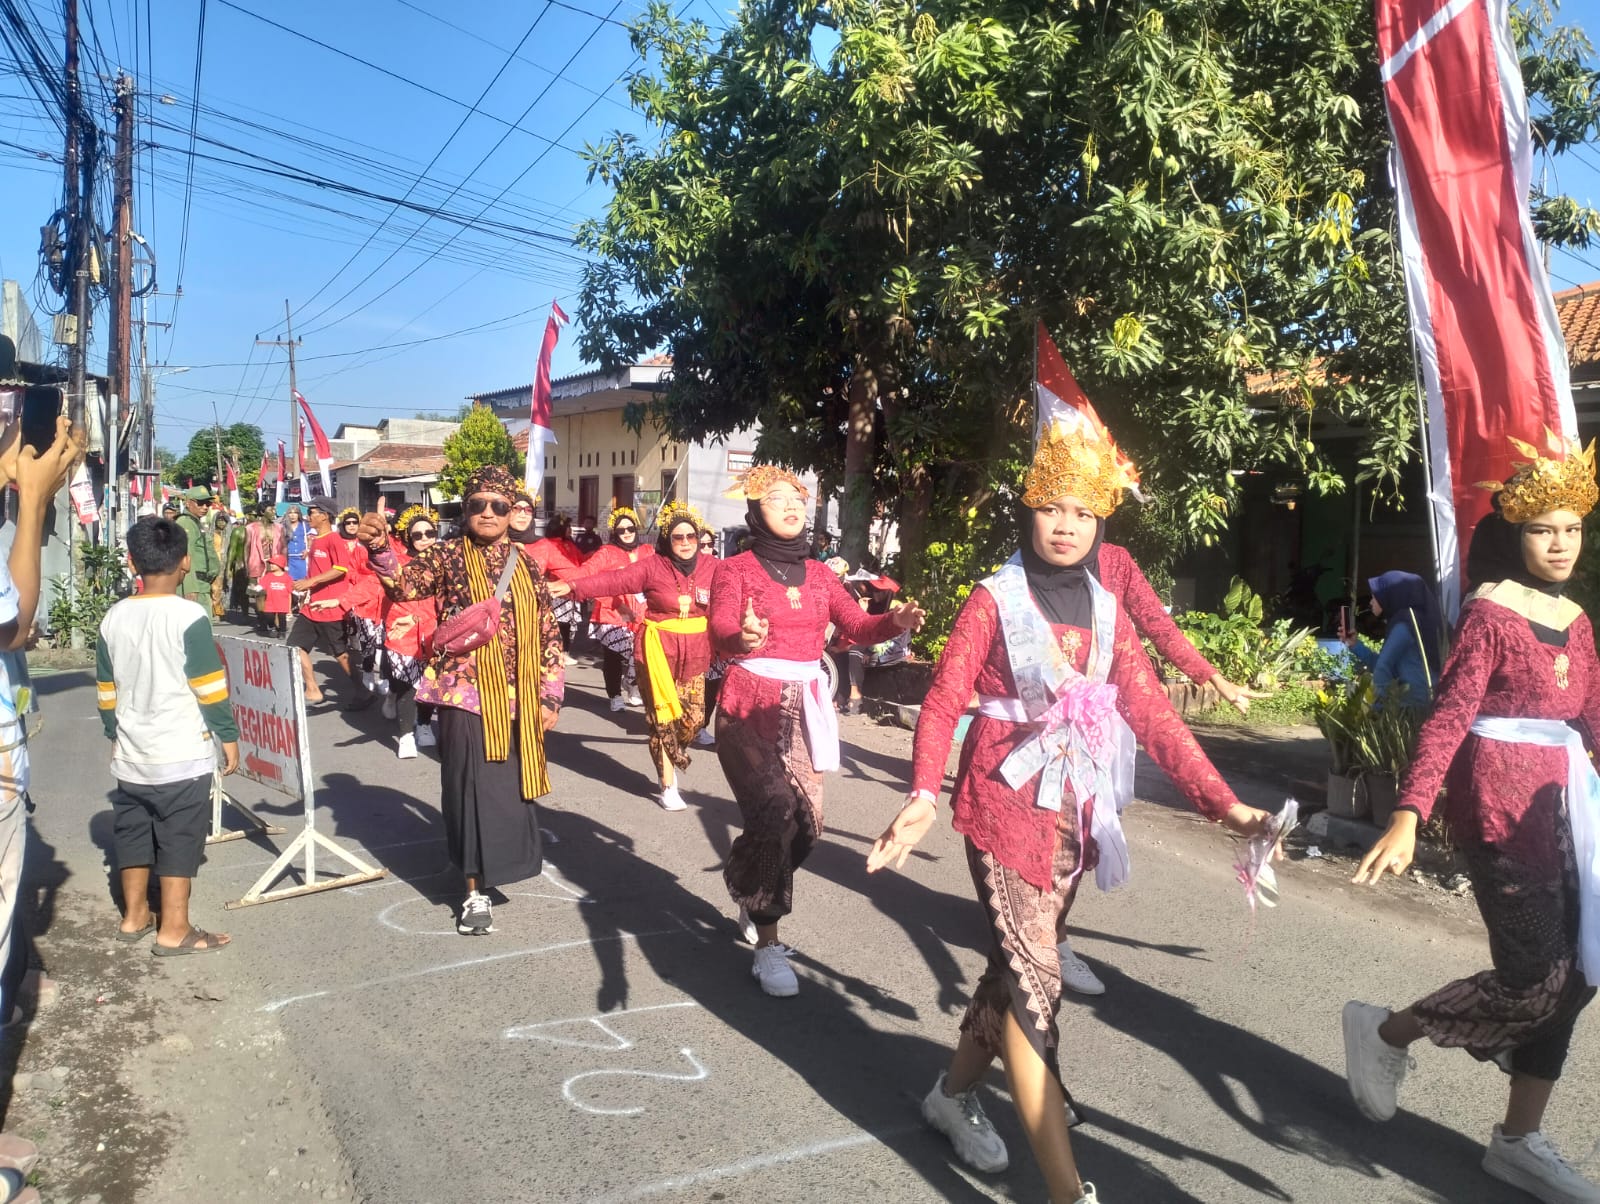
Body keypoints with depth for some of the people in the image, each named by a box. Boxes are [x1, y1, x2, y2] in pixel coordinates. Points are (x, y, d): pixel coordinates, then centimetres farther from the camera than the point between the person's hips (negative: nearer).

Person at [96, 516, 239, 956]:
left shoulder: (114, 617, 2)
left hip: (131, 753, 6)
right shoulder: (188, 616, -16)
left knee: (134, 834, 17)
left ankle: (134, 915, 31)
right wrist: (229, 735, -4)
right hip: (182, 754, -6)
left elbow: (107, 690, 11)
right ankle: (174, 931, 7)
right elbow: (210, 686, -14)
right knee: (180, 839, 2)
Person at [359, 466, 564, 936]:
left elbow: (548, 636, 8)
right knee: (474, 789, 0)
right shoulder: (448, 557, -2)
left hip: (518, 700, 3)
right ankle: (476, 892, 13)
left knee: (512, 788, 12)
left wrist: (549, 696, 4)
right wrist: (380, 549, -41)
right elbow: (405, 583, -21)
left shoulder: (527, 566, 7)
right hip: (465, 694, -3)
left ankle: (498, 864, 36)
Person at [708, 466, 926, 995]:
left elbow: (858, 626, 2)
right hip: (750, 704, -5)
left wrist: (896, 621, -18)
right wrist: (743, 639, -40)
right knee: (775, 813, -17)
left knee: (808, 821, 4)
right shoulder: (735, 569, -2)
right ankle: (768, 946, -3)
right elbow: (720, 633, -17)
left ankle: (752, 895, 34)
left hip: (805, 704, 5)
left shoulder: (819, 573, 13)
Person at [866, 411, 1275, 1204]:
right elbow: (944, 702, -13)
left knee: (1018, 961, 16)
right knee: (1033, 978, -6)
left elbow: (1151, 712, 2)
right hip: (1006, 802, -5)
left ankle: (954, 1093, 39)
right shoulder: (994, 600, -7)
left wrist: (1221, 802, -8)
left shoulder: (1106, 611, 7)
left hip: (1075, 811, 6)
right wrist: (923, 795, -28)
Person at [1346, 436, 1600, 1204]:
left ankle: (1519, 1141, 22)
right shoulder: (1489, 612, -10)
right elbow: (1448, 719, -18)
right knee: (1535, 979, -8)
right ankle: (1386, 1032, 15)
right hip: (1497, 805, -8)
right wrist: (1407, 817, -27)